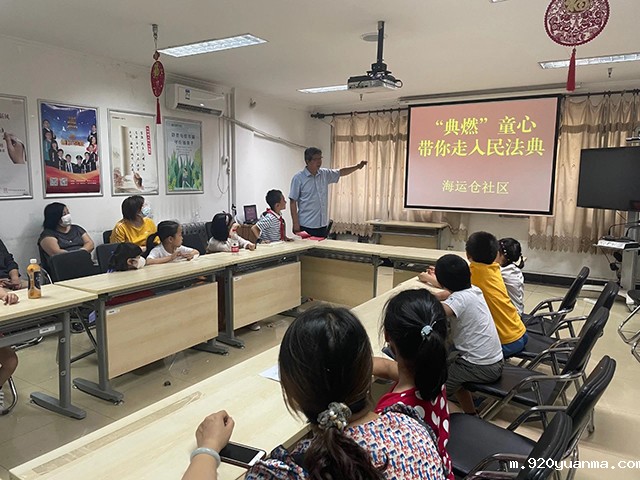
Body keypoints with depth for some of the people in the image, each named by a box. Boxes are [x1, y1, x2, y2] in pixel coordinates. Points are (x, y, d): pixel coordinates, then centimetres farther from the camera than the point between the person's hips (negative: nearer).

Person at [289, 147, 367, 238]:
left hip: (323, 225, 6)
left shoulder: (325, 174, 8)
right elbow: (293, 202, -8)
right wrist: (296, 224, -12)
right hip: (306, 226, -5)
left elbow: (341, 172, 20)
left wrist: (357, 167, 6)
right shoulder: (298, 178, -8)